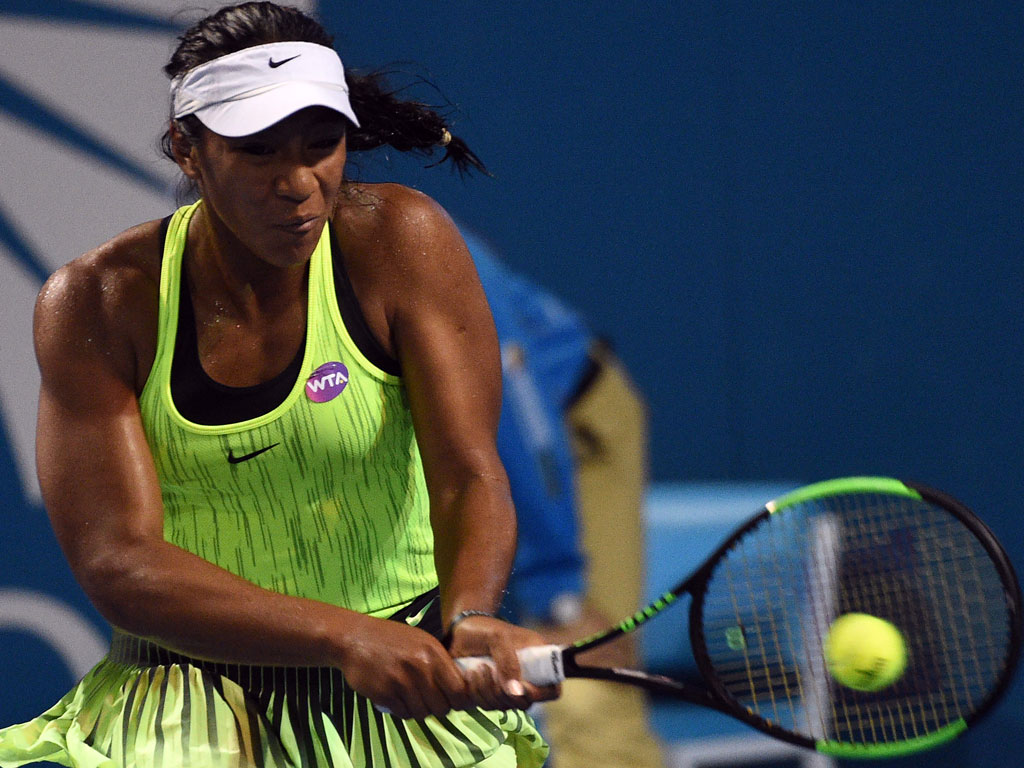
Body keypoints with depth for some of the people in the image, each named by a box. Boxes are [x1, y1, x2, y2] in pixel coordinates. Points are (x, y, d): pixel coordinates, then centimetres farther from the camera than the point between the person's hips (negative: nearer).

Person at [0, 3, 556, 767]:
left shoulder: (402, 242, -6)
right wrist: (342, 635, -33)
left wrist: (469, 619, -37)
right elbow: (116, 563, -18)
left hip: (406, 684, 2)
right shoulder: (96, 303, -9)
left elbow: (468, 474, -14)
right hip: (189, 690, -2)